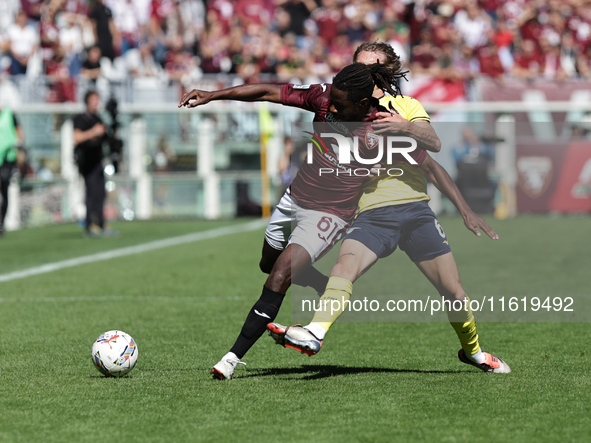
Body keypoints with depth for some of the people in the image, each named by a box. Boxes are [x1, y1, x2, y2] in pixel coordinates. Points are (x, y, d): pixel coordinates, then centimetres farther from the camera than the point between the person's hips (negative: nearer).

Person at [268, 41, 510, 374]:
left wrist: (406, 127, -22)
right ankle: (315, 334, -47)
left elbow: (433, 144, -4)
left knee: (453, 291, -1)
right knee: (345, 265, -31)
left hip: (416, 208, 0)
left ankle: (473, 351, 24)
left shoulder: (406, 106, 13)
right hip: (373, 214, 0)